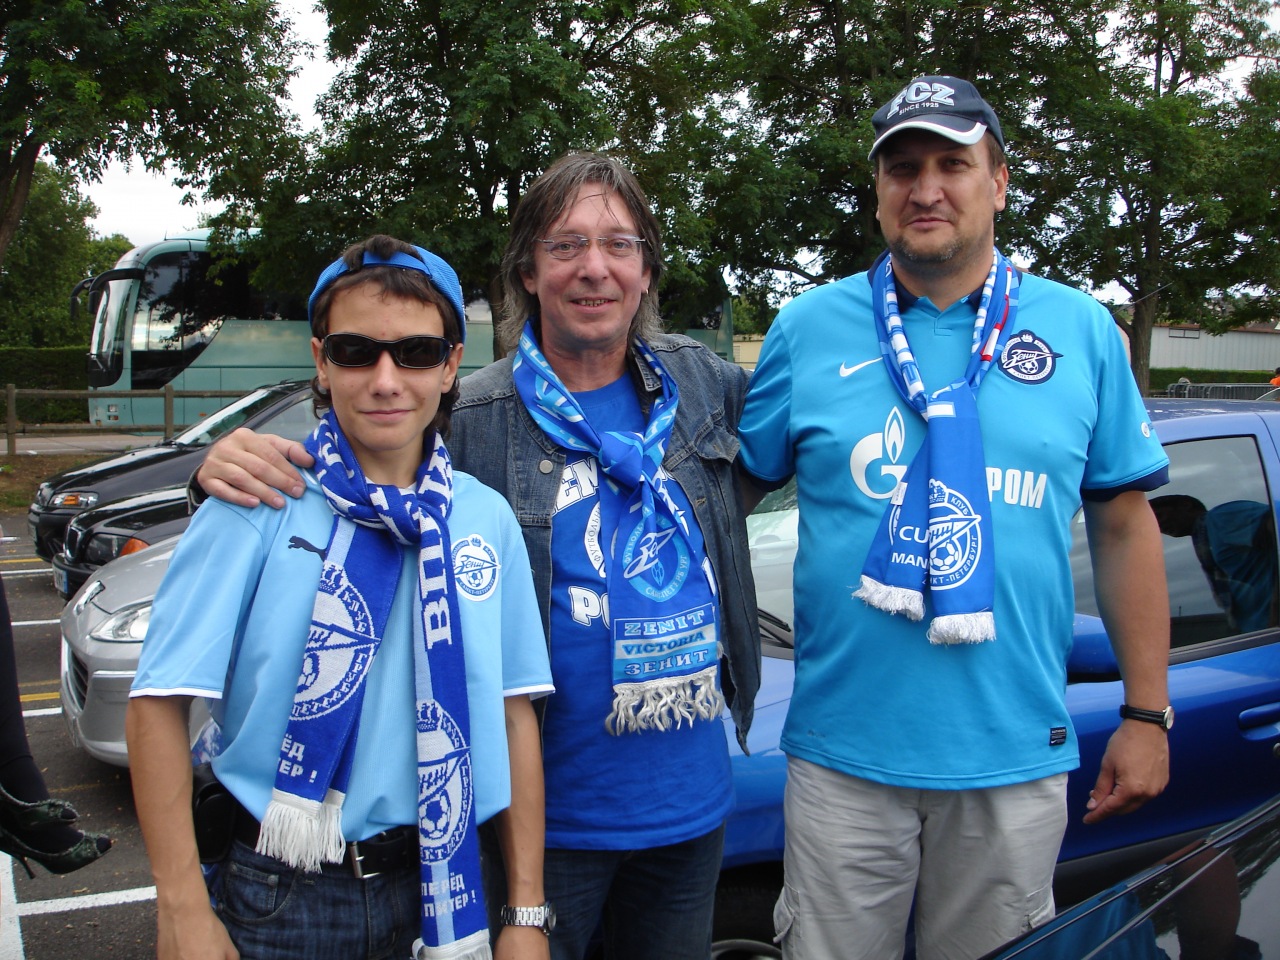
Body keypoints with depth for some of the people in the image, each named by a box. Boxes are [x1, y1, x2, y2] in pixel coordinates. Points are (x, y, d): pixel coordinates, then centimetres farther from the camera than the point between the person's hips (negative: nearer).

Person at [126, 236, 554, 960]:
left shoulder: (487, 519, 0)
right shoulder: (259, 501, -12)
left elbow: (515, 715, 1)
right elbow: (159, 705, -12)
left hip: (436, 888, 3)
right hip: (281, 896, -3)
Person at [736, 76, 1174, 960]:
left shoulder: (1080, 330, 4)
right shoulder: (809, 328, 1)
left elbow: (1125, 526, 7)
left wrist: (1148, 716, 5)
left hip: (1017, 758, 1)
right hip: (844, 752, 0)